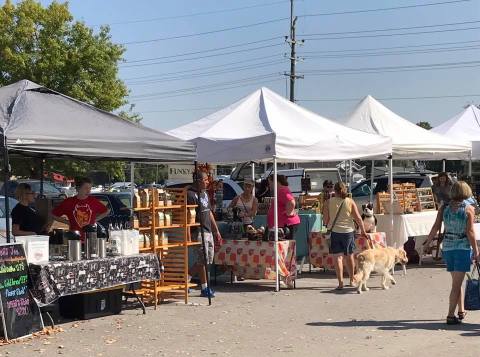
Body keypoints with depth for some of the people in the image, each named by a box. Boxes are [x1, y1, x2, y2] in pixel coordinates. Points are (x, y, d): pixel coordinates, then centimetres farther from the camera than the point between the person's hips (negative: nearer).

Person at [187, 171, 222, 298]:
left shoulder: (205, 194, 17)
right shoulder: (191, 194, -12)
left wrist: (216, 231, 22)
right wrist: (189, 234, -23)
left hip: (208, 231, 9)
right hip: (198, 232, -9)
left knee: (207, 260, 12)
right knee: (203, 261, -5)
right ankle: (204, 288, 4)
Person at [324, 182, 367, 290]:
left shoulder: (330, 202, -4)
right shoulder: (350, 202, -3)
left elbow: (326, 219, -1)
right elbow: (358, 218, -4)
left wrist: (329, 226, 20)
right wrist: (363, 230, 7)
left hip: (335, 231, -1)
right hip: (348, 231, 1)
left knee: (338, 257, -1)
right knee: (349, 256, 17)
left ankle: (340, 282, -11)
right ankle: (352, 280, 30)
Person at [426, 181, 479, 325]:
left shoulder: (444, 208, 2)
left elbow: (436, 228, -2)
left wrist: (427, 242, 9)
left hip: (447, 246, 4)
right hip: (463, 247, -4)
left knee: (457, 281, 20)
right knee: (457, 283, -2)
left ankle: (461, 311, 28)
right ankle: (450, 315, -5)